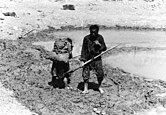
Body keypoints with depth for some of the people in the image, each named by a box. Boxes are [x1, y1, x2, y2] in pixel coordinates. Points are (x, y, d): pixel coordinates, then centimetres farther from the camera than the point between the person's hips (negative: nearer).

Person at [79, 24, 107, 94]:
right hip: (88, 59, 0)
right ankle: (85, 89, 9)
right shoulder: (86, 38, -3)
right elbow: (83, 49, 3)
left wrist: (99, 44, -20)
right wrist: (82, 59, -3)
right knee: (85, 74, -4)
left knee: (100, 74, -3)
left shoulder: (100, 37, -1)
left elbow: (104, 48, -1)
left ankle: (99, 87, 21)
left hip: (97, 59, 0)